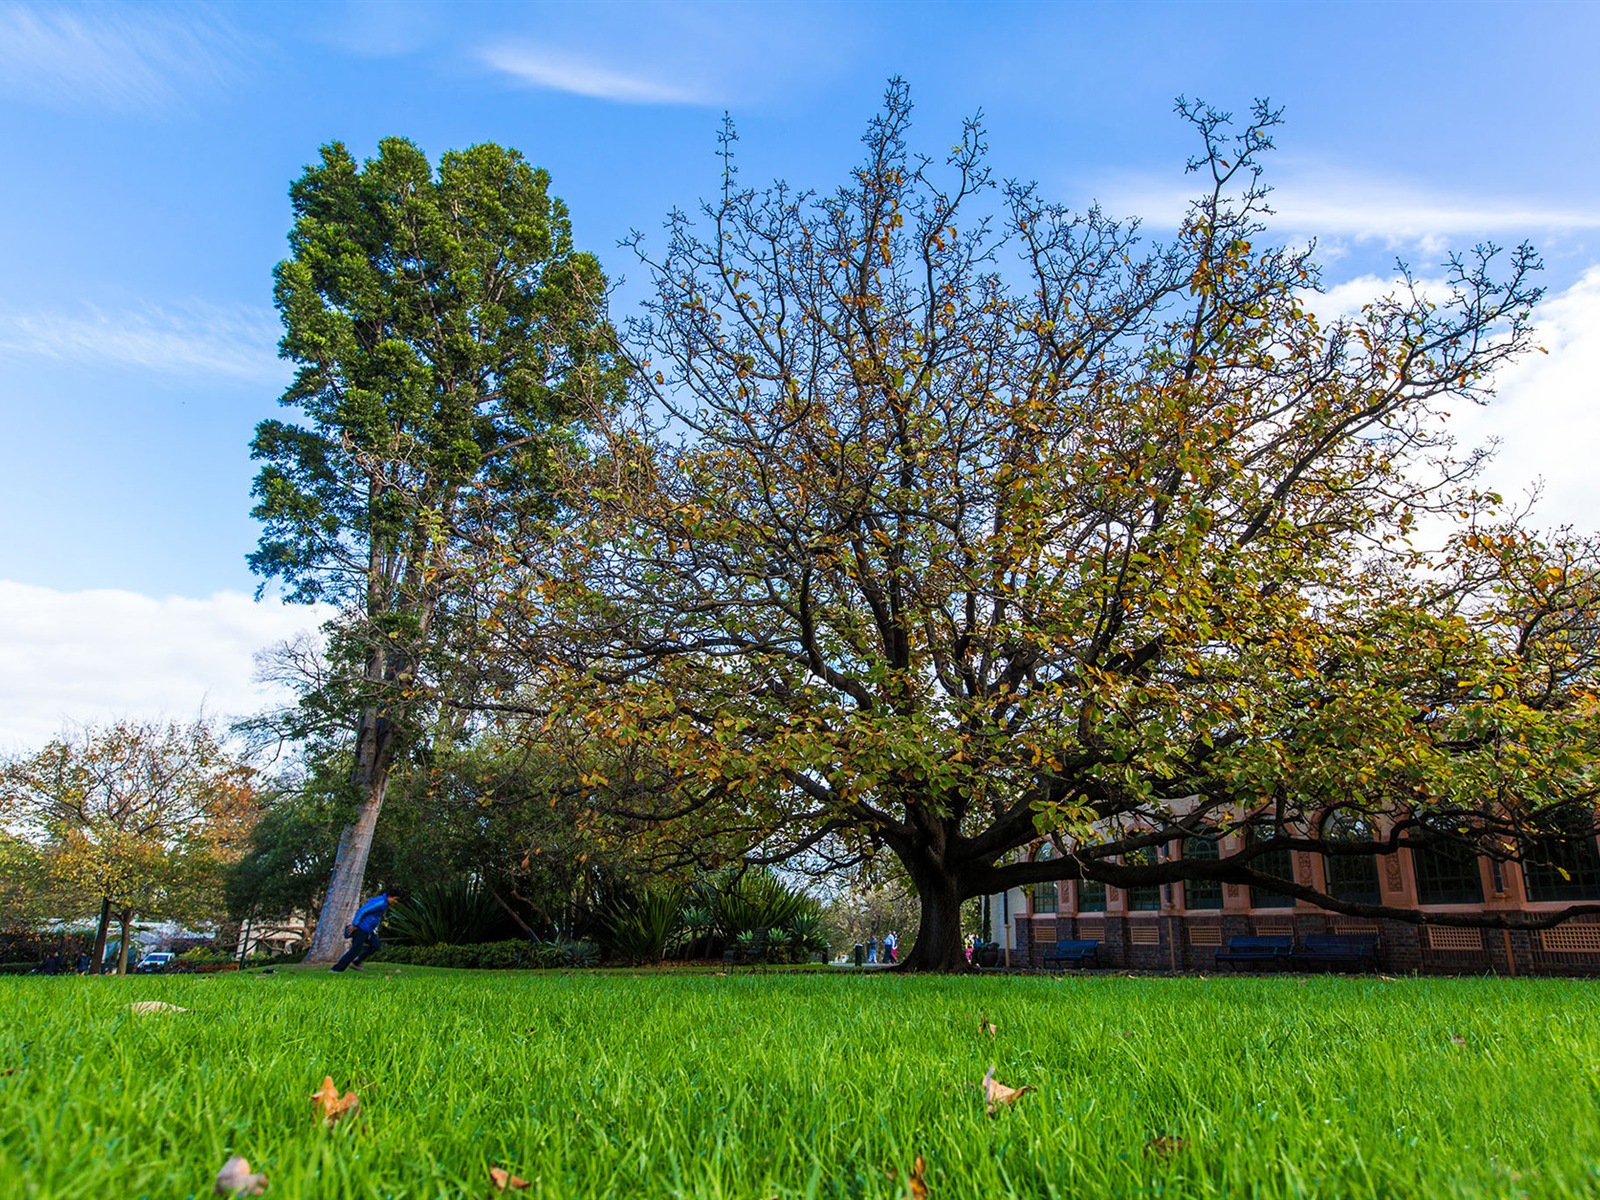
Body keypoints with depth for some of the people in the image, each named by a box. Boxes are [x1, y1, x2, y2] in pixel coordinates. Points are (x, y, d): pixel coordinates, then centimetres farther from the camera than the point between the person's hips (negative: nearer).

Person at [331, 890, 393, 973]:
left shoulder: (383, 903, 13)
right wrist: (354, 925, -20)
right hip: (361, 929, -10)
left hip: (367, 930, 10)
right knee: (355, 950, -8)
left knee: (376, 946, 10)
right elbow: (362, 911, -23)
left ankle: (355, 963, 11)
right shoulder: (380, 902, -19)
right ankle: (336, 969, -1)